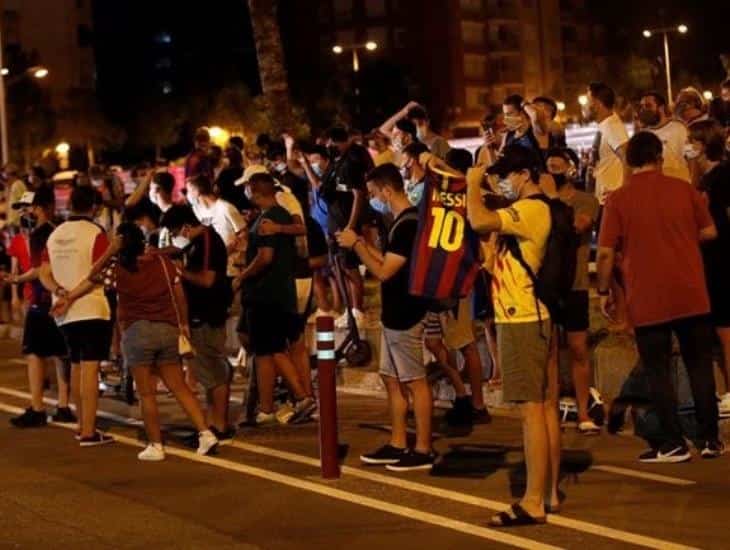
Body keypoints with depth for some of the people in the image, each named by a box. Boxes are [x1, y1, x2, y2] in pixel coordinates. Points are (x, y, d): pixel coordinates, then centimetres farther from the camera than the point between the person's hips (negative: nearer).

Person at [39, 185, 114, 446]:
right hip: (92, 308, -7)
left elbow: (44, 274, 6)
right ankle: (88, 432, -12)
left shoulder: (55, 235, 12)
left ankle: (82, 424, 28)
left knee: (76, 366, 18)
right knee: (90, 367, -8)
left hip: (65, 311, 7)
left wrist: (59, 290, -7)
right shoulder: (96, 234, -8)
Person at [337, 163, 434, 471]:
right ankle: (398, 445, 21)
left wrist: (356, 244, -11)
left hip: (405, 315, -10)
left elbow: (383, 271, -21)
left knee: (415, 382, -4)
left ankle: (423, 450, 0)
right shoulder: (402, 221, 12)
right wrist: (362, 244, 11)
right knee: (392, 378, 14)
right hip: (394, 314, 10)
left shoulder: (409, 224, -19)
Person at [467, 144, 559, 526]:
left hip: (522, 320, -10)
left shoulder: (530, 209, -16)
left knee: (532, 409, -10)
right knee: (546, 407, 11)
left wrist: (473, 183, -13)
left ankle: (532, 504, -9)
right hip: (535, 317, 10)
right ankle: (550, 493, 17)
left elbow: (479, 221, -29)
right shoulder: (536, 210, 17)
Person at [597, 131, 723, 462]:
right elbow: (709, 232, 9)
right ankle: (710, 439, 15)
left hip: (648, 300, -2)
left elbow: (605, 252, -7)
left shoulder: (619, 200, -5)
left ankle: (673, 444, 5)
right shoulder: (683, 189, 2)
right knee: (700, 365, 12)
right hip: (691, 295, 2)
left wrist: (604, 291, 5)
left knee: (658, 371, 6)